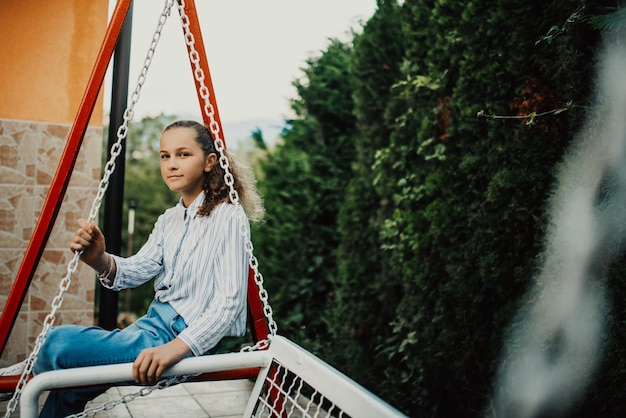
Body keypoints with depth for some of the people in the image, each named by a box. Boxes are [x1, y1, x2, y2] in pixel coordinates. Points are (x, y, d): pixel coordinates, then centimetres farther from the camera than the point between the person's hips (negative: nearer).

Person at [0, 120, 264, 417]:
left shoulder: (228, 218, -13)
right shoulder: (168, 220, 12)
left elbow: (230, 301, -20)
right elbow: (136, 270, 0)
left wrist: (176, 347, -31)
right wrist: (99, 260, -22)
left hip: (192, 341, -7)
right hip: (154, 324, 7)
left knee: (61, 344, -16)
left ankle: (29, 376, 14)